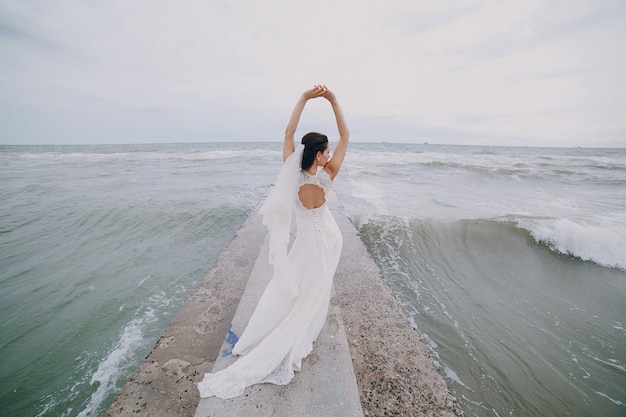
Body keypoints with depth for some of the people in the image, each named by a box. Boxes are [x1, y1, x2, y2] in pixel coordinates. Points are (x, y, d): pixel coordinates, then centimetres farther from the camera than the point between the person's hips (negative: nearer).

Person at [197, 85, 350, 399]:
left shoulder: (293, 174, -18)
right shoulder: (326, 178, -22)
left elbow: (289, 132, -10)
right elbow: (345, 136, -14)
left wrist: (304, 98, -8)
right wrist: (333, 101, -12)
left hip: (308, 240, 1)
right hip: (329, 236, -1)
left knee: (287, 289, 15)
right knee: (314, 292, 15)